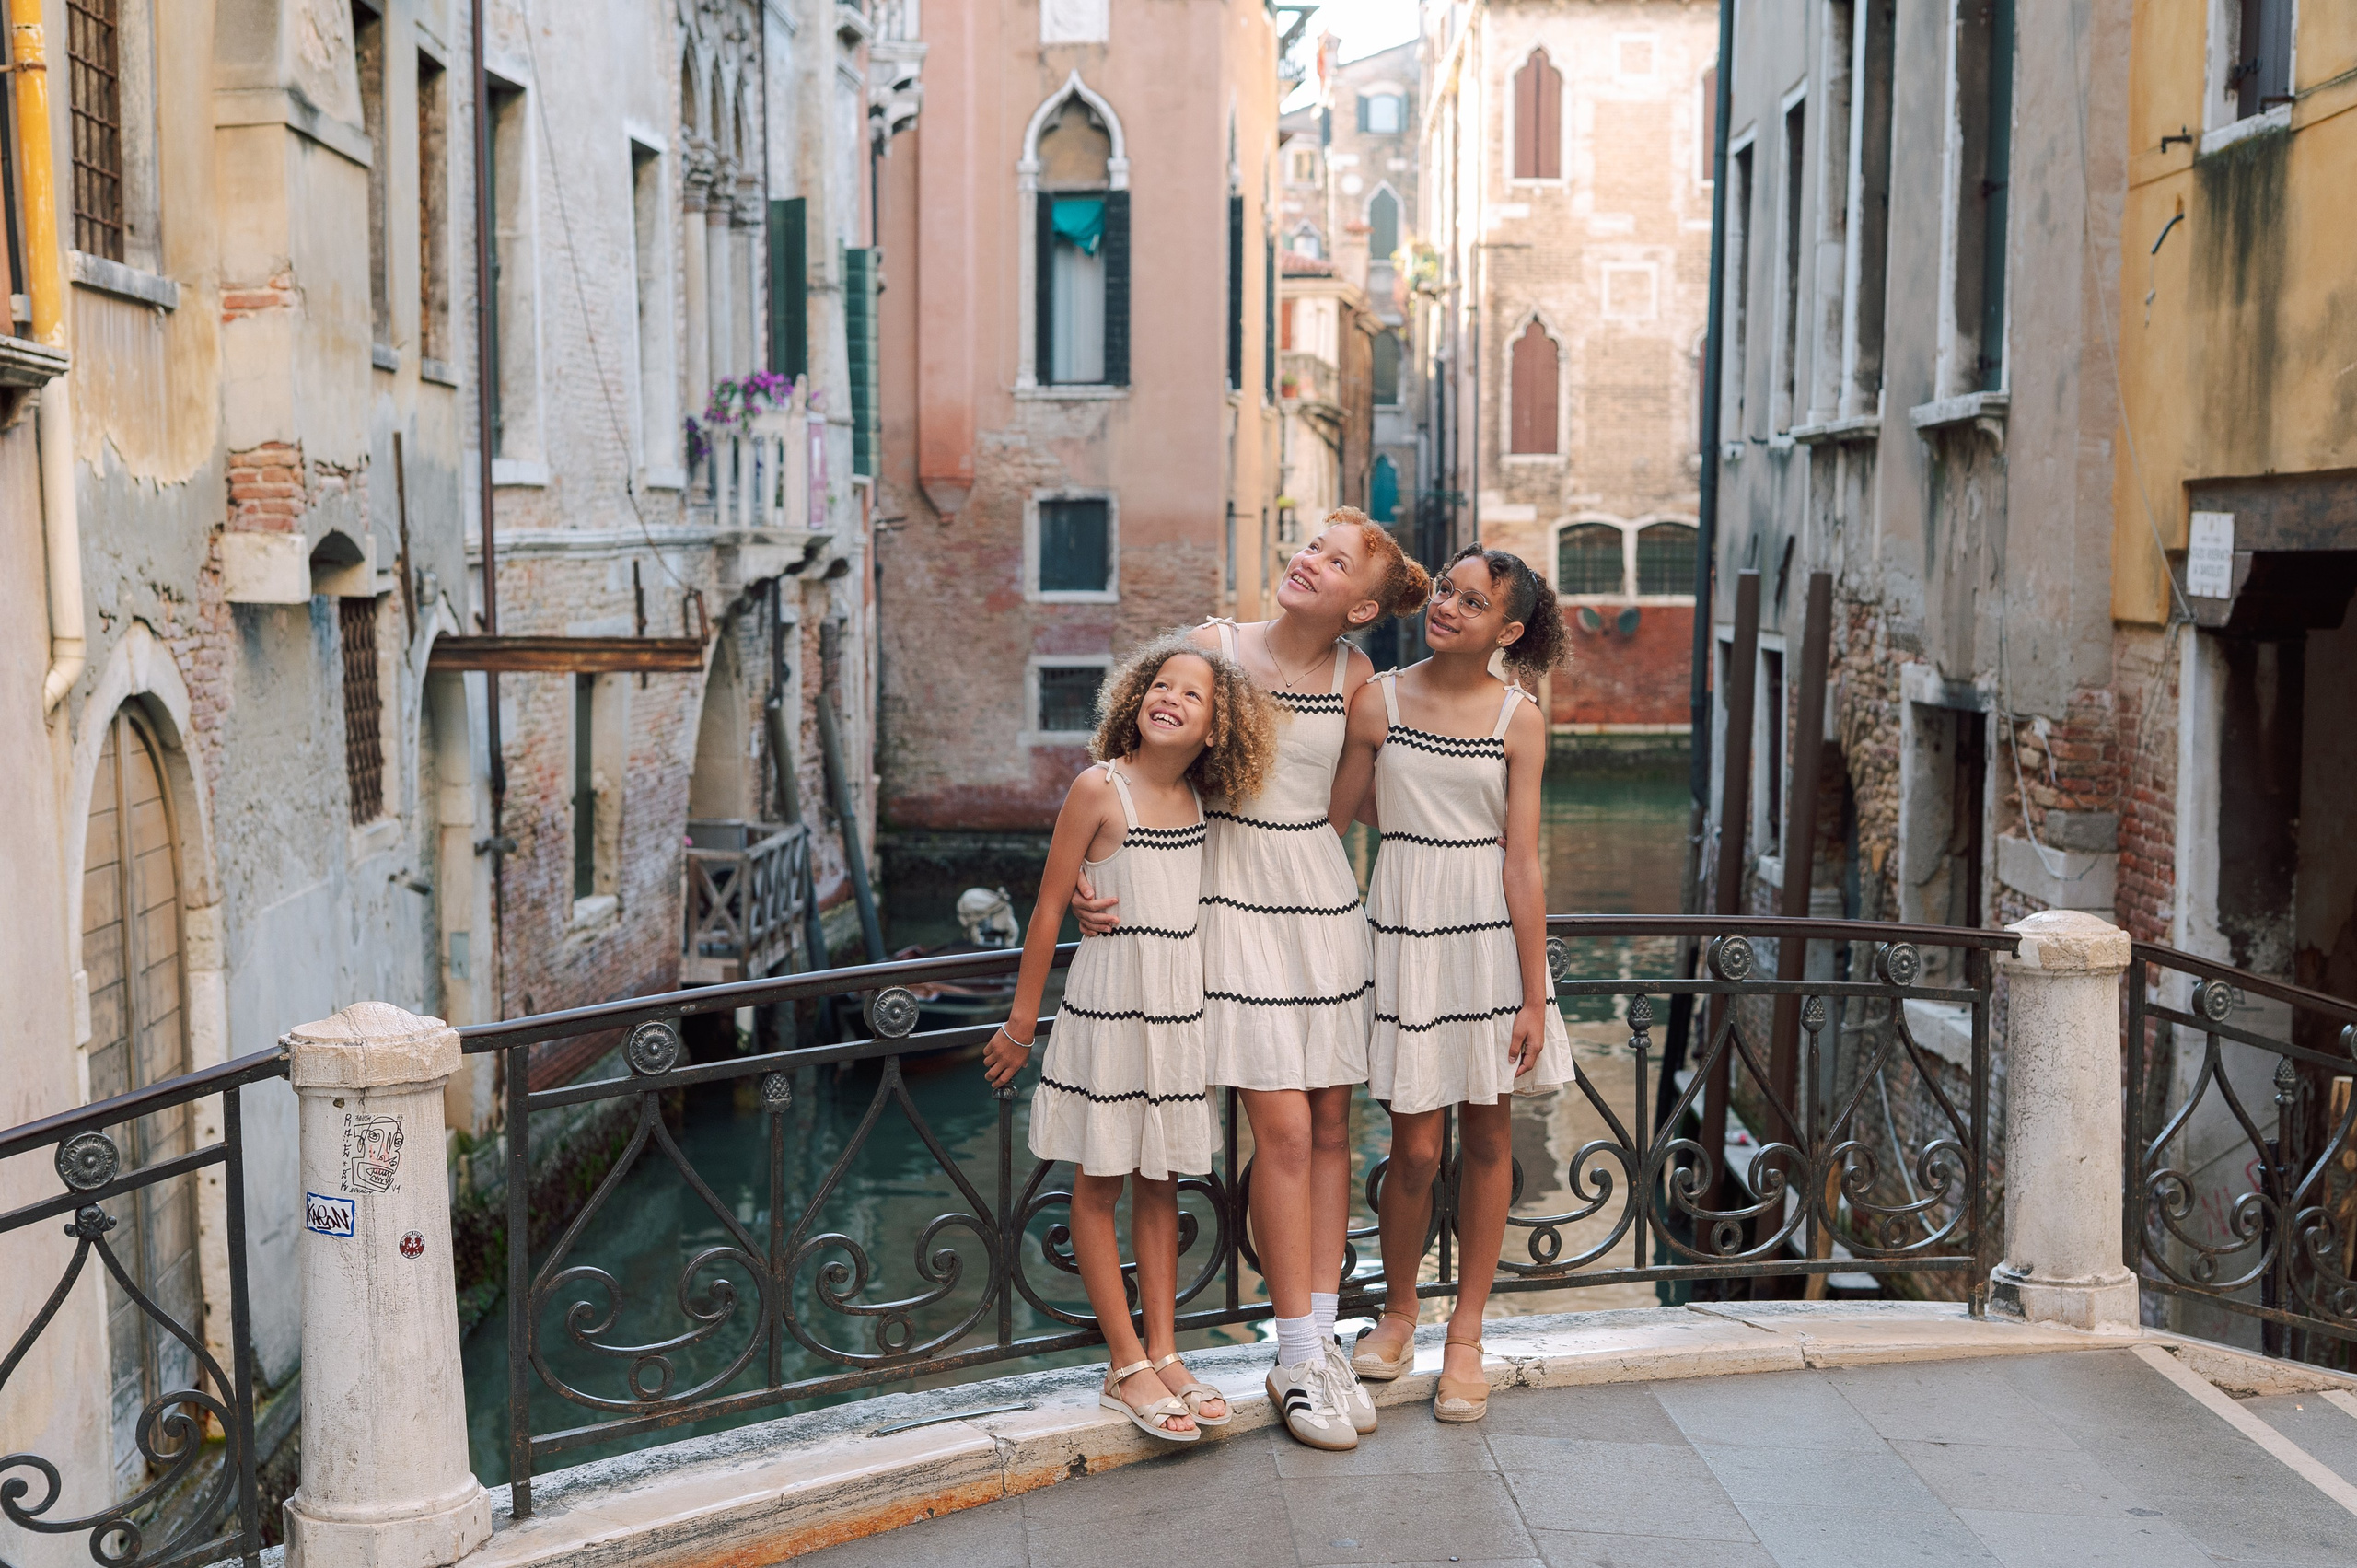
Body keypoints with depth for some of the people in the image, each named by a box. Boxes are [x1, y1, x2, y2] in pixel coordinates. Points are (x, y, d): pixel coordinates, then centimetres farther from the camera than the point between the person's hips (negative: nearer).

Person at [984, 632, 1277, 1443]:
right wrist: (1020, 1021, -5)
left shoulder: (1194, 798, 5)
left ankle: (1163, 1353, 19)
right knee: (1100, 1184, 3)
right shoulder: (1100, 788, -11)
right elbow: (1048, 907, -7)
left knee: (1160, 1181, 11)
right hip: (1109, 1000, -6)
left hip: (1179, 1003, 6)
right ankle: (1127, 1367, 9)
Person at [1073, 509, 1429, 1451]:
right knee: (1283, 1127, -8)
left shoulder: (1354, 675, 3)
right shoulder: (1212, 648, -6)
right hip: (1234, 901, -4)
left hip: (1322, 899, 4)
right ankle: (1299, 1359, 3)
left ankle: (1319, 1339, 16)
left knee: (1330, 1125, 5)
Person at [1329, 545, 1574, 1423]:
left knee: (1487, 1135, 7)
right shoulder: (1379, 702, -1)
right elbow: (1327, 825, 5)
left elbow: (1521, 861, -4)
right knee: (1415, 1145, 0)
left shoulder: (1518, 720, -2)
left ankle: (1466, 1335, 22)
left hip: (1491, 931, 1)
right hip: (1404, 927, 0)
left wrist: (1533, 996, -6)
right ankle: (1397, 1311, 25)